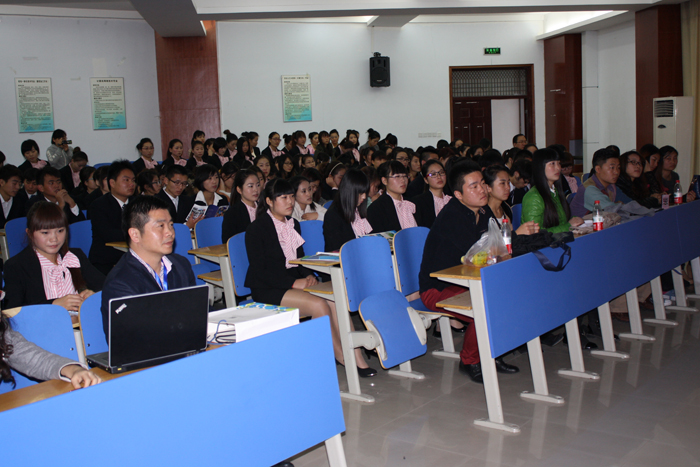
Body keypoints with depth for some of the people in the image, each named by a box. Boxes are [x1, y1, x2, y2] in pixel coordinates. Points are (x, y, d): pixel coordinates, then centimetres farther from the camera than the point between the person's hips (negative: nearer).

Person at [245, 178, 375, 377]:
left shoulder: (294, 224, 15)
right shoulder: (256, 229, -7)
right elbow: (259, 271, -13)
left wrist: (309, 275, -2)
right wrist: (294, 283, -21)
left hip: (295, 282, 6)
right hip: (267, 290, -6)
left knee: (336, 301, -20)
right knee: (318, 304, -28)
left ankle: (356, 357, -21)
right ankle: (341, 356, -13)